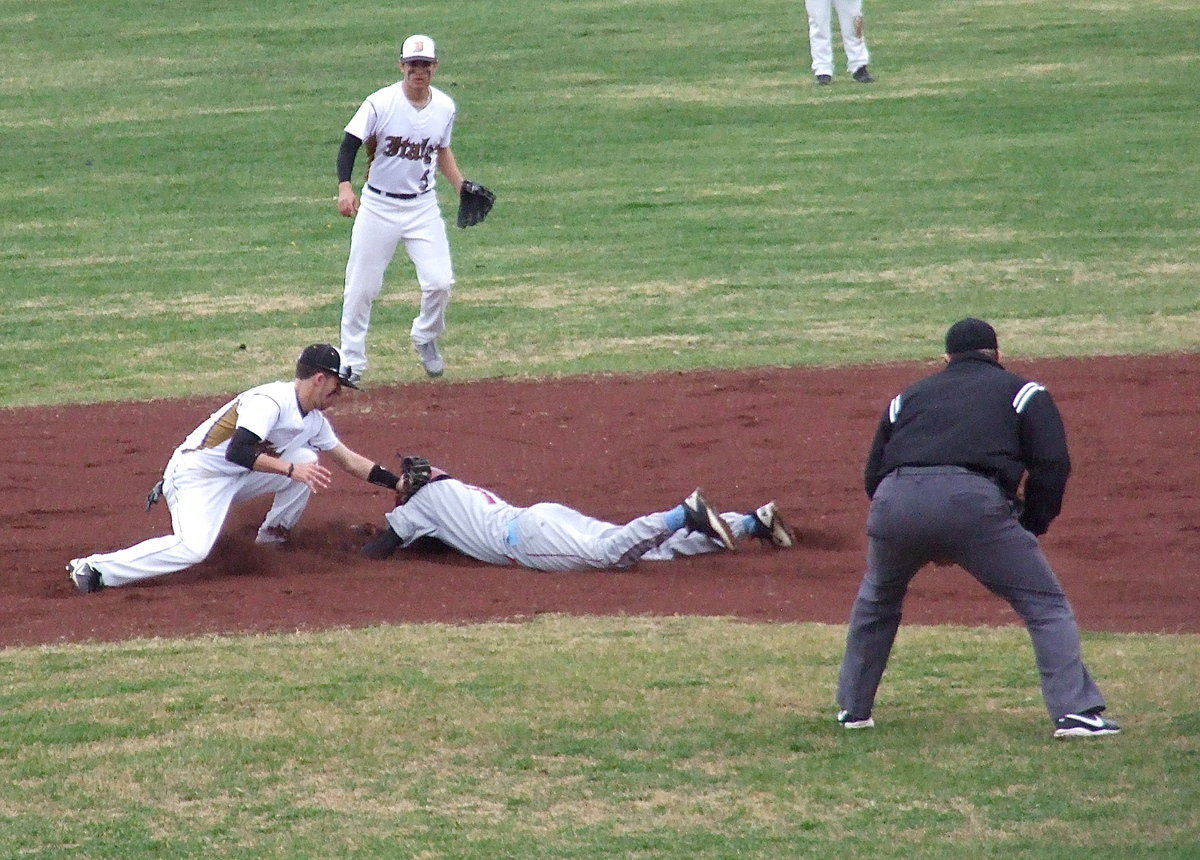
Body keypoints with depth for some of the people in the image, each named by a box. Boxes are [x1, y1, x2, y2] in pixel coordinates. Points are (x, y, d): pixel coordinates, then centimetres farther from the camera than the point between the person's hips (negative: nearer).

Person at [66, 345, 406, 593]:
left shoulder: (314, 419, 8)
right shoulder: (270, 401, -22)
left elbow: (346, 459, 20)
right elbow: (238, 452, -34)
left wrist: (397, 482, 16)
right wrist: (292, 470, -36)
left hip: (236, 479, 9)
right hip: (198, 473, -9)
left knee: (307, 458, -2)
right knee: (193, 548, -32)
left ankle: (273, 535, 10)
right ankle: (94, 569, -27)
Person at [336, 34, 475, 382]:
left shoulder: (445, 107, 0)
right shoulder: (380, 103, -14)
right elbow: (350, 145, -15)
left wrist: (460, 183, 8)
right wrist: (345, 187, -31)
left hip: (423, 206, 3)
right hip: (378, 206, -3)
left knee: (439, 282, -7)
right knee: (361, 288, 1)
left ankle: (426, 338, 22)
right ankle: (351, 362, 15)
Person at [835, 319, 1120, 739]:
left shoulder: (908, 396, 32)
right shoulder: (1022, 392, 22)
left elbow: (874, 475, 27)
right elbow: (1052, 466, 8)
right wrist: (1028, 530, 19)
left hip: (894, 503, 3)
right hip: (972, 501, -3)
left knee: (877, 601, 31)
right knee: (1045, 605, 6)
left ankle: (853, 709, 33)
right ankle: (1076, 711, -8)